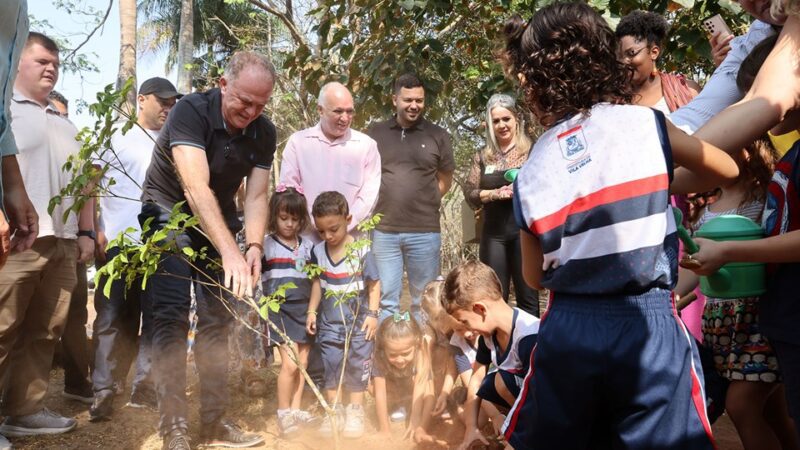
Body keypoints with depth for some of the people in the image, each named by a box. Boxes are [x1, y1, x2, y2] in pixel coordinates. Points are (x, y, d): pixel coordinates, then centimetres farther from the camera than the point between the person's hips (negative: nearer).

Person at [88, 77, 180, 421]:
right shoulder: (116, 136, 6)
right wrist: (95, 231, -8)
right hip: (118, 243, -3)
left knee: (154, 319, 6)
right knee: (114, 319, 0)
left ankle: (144, 387, 16)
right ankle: (104, 392, 5)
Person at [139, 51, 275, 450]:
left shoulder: (264, 132, -10)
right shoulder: (191, 111, -27)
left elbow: (256, 196, -10)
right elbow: (195, 188, -39)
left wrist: (254, 246, -29)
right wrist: (230, 252, -48)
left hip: (219, 220, 5)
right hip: (170, 212, -5)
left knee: (217, 319, 3)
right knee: (172, 315, -14)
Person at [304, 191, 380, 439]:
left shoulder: (362, 251, -15)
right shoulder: (318, 252, -3)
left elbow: (374, 284, -7)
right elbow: (317, 282, 9)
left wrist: (372, 314, -12)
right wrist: (312, 311, 6)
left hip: (358, 322, -3)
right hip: (329, 322, 3)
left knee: (357, 366, 6)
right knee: (330, 366, 9)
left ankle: (355, 411, 21)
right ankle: (334, 411, 22)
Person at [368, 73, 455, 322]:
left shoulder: (438, 136, 5)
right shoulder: (375, 133, 7)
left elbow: (445, 180, 11)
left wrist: (422, 201, 1)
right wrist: (381, 203, 4)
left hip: (425, 231, 0)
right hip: (383, 230, 1)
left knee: (424, 300, 10)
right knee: (386, 299, 6)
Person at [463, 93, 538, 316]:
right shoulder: (483, 157, 10)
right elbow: (470, 193, 5)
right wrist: (496, 193, -11)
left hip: (525, 229, -3)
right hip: (494, 233, 3)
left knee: (528, 297, 2)